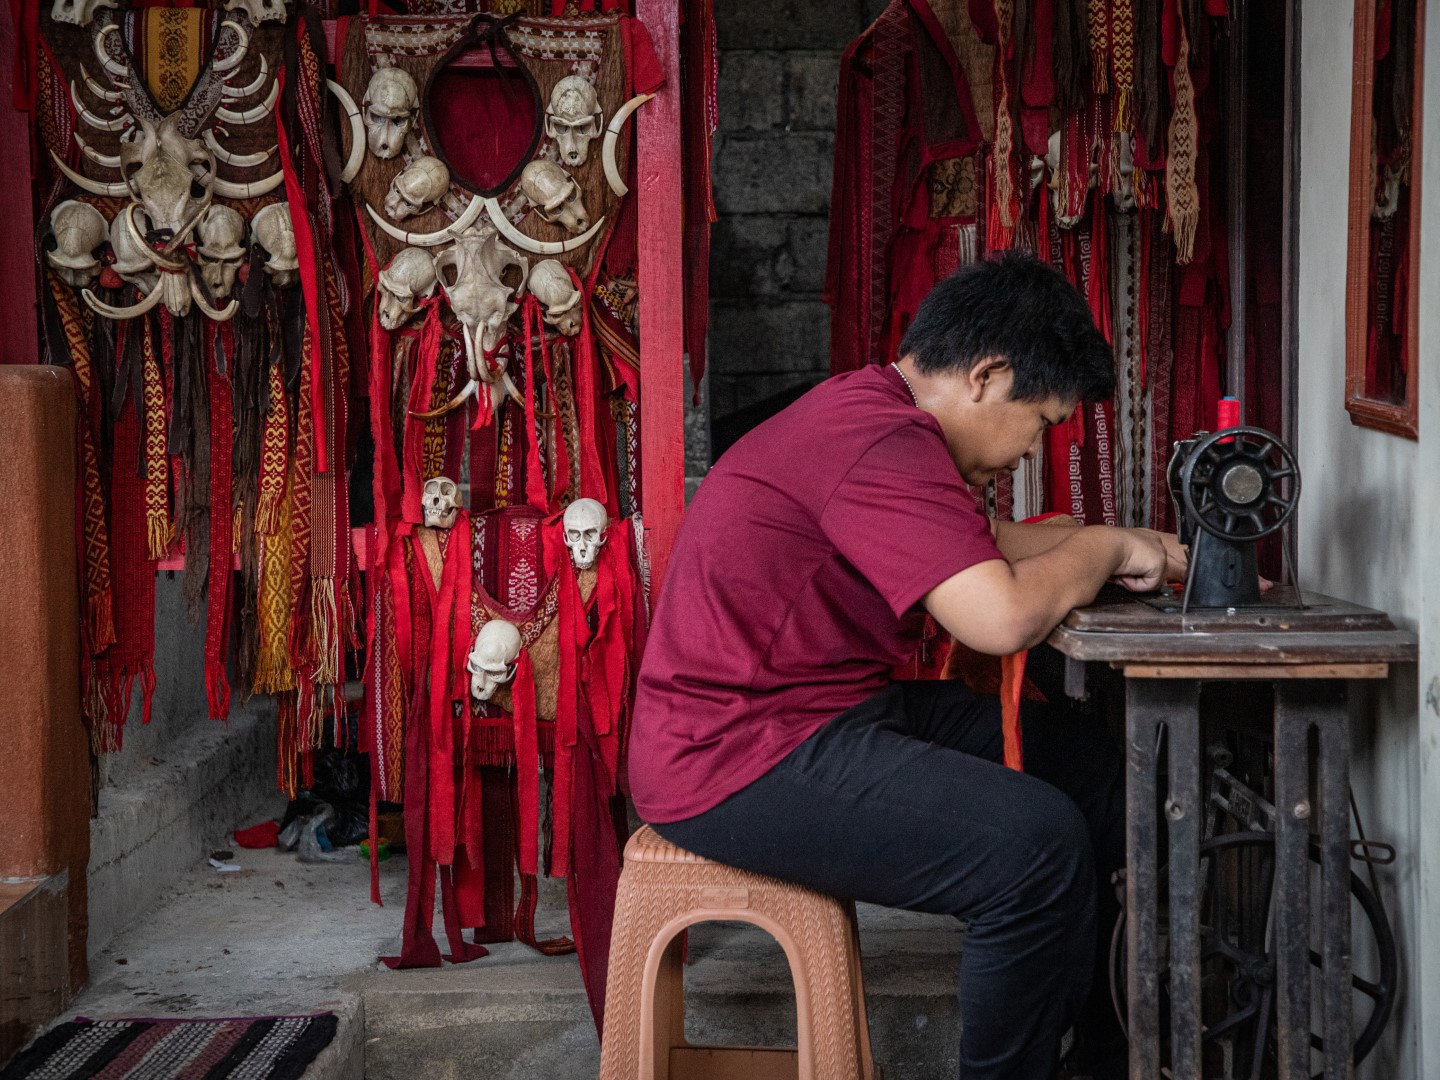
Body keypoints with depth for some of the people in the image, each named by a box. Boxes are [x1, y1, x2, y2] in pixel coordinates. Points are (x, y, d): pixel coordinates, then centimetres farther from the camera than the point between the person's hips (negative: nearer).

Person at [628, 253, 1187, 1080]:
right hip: (742, 758, -11)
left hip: (823, 715, 11)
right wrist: (1101, 549, -10)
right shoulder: (885, 444, -21)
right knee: (1039, 842, -24)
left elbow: (981, 548, 25)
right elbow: (1002, 618, -29)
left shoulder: (871, 410, 14)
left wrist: (1126, 546, 12)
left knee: (1094, 777, 12)